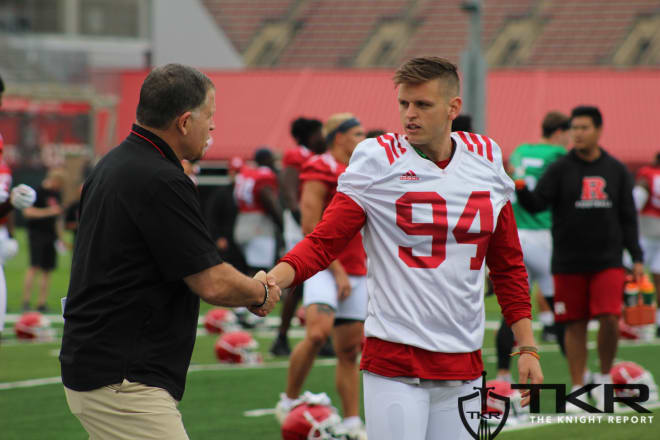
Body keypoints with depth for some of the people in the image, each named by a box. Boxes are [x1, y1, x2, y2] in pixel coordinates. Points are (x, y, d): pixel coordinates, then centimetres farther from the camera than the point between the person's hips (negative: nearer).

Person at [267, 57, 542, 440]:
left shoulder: (487, 160, 8)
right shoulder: (376, 161, -3)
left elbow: (508, 265, 16)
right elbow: (323, 242, -7)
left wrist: (527, 348, 12)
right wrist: (273, 280, -26)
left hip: (464, 364, 4)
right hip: (393, 361, -4)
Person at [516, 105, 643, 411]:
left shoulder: (616, 171, 7)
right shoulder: (560, 169, 0)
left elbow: (628, 217, 11)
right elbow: (536, 203, -9)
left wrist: (636, 257, 6)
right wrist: (520, 189, -30)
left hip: (607, 261, 1)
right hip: (569, 264, -1)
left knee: (610, 319, -13)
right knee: (575, 326, 2)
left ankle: (604, 378, 9)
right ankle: (578, 390, 13)